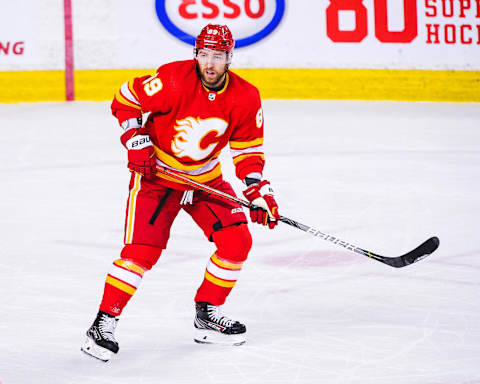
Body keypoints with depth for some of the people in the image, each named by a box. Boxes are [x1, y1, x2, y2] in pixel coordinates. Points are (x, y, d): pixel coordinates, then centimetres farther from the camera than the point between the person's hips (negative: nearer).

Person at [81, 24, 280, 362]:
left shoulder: (245, 98, -10)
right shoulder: (173, 81, -23)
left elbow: (248, 148, 0)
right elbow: (126, 100, -11)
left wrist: (258, 189, -12)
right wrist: (137, 143, -18)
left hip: (206, 179, 5)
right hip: (156, 173, -5)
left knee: (237, 241, -5)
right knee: (141, 249, -16)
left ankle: (208, 314, 12)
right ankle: (104, 322, -6)